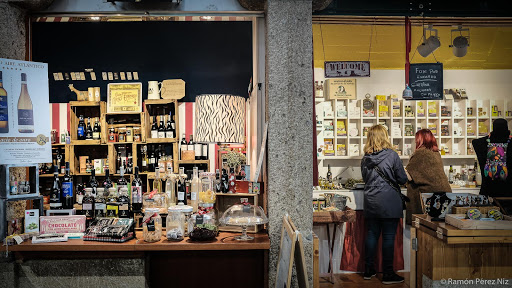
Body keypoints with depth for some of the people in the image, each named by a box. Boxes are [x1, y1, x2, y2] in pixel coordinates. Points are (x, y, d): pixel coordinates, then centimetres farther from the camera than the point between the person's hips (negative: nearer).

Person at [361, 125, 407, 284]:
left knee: (371, 235, 13)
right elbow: (402, 179, -5)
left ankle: (368, 270, 22)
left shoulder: (365, 158, 3)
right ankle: (388, 274, 8)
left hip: (370, 202, 5)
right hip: (389, 202, -5)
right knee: (388, 237, 1)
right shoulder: (391, 155, -10)